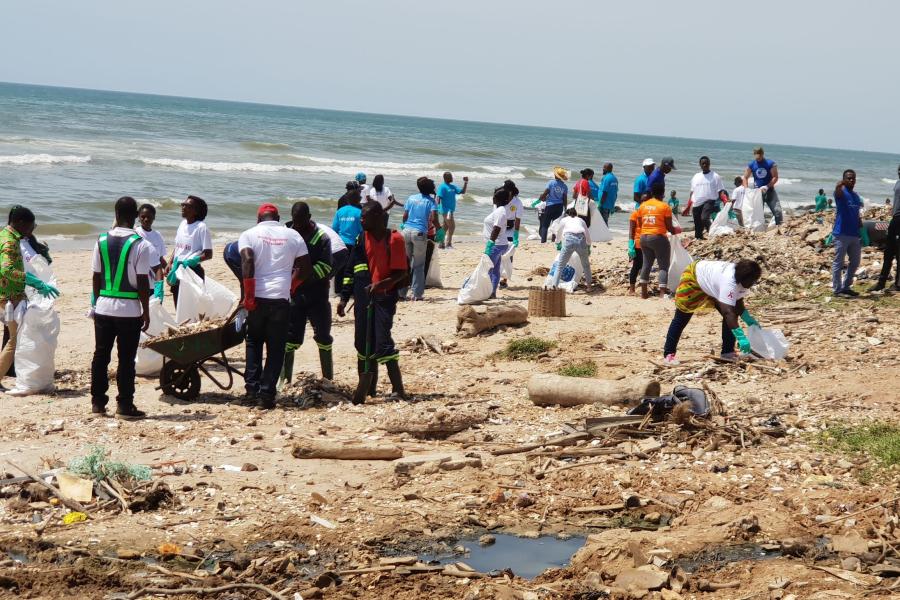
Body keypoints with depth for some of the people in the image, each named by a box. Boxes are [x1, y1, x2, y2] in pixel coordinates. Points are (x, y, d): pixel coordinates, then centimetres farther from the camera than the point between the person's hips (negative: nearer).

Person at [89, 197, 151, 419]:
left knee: (100, 355, 13)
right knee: (126, 359, 1)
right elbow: (143, 282, -11)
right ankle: (125, 406, 2)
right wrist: (146, 311, -3)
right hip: (129, 310, -4)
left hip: (104, 307, 4)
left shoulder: (102, 241, 2)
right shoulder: (140, 244, -11)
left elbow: (96, 277, 6)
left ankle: (98, 402, 19)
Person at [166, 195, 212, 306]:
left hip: (193, 271, -7)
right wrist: (170, 263, 8)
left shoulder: (201, 227, -12)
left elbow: (208, 254, -13)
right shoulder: (183, 224, 9)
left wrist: (193, 260, -25)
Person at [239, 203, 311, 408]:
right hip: (282, 298, 0)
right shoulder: (292, 235, 9)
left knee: (254, 342, 17)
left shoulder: (249, 234, 3)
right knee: (276, 348, 6)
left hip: (258, 297, 0)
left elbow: (247, 261, -12)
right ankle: (267, 393, 0)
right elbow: (306, 268, 8)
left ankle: (252, 388, 10)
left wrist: (248, 294, -10)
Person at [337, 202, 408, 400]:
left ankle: (398, 388, -8)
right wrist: (344, 297, 8)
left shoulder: (394, 239, -7)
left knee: (382, 341, -13)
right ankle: (368, 388, 16)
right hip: (364, 297, 5)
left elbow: (401, 272, -8)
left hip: (385, 296, -5)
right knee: (364, 343, 7)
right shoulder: (362, 238, 8)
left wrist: (380, 284, -23)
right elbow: (352, 268, 12)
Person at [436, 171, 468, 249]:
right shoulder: (442, 187, -11)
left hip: (451, 210, 8)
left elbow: (462, 192, 16)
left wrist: (465, 183, 5)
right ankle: (448, 243, -6)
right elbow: (439, 198, -19)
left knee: (446, 227, 10)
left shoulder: (453, 187, 14)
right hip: (446, 210, -8)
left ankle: (441, 244, 14)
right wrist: (437, 209, -29)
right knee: (452, 226, -10)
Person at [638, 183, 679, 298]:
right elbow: (669, 227, -7)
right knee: (663, 265, -1)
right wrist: (675, 231, 12)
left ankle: (644, 292, 18)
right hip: (658, 237, -6)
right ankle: (662, 292, -12)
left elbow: (640, 223, 10)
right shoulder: (664, 206, -8)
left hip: (644, 237, 6)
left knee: (646, 263, 16)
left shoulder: (642, 205, 8)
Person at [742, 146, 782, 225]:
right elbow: (745, 178, 6)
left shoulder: (771, 164, -6)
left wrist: (767, 186, -20)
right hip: (758, 192, 2)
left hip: (770, 191, -2)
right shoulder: (751, 165, 0)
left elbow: (775, 177, -8)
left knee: (777, 211, -13)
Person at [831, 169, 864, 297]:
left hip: (855, 234, 8)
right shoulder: (841, 192, -7)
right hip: (841, 234, -8)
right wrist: (840, 185, -57)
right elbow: (838, 190, -33)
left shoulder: (856, 196, 15)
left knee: (855, 262, 14)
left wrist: (860, 222, 3)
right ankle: (837, 289, 2)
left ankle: (846, 286, 26)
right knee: (838, 263, -2)